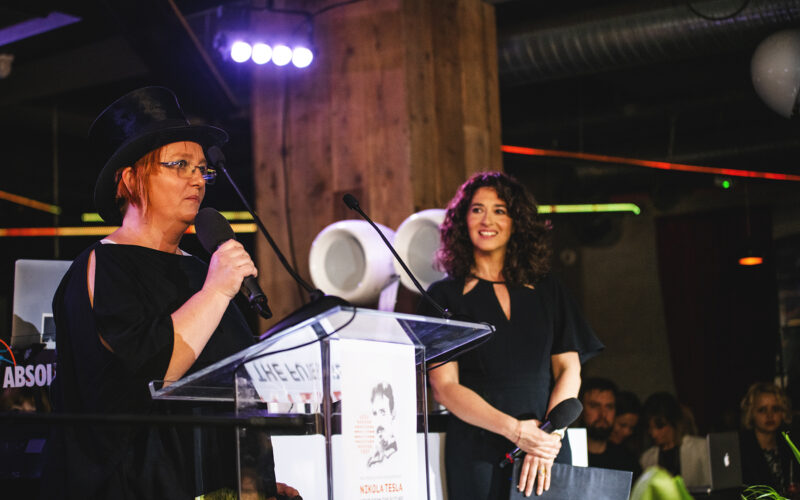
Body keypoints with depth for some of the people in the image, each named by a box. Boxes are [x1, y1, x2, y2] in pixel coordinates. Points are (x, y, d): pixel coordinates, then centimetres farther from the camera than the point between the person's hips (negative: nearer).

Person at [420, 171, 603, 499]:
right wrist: (515, 430, -17)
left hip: (547, 448, 2)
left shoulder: (547, 291, 12)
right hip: (477, 455, -2)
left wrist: (547, 436, -11)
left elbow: (569, 370, 6)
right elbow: (444, 386, -5)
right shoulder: (444, 296, 3)